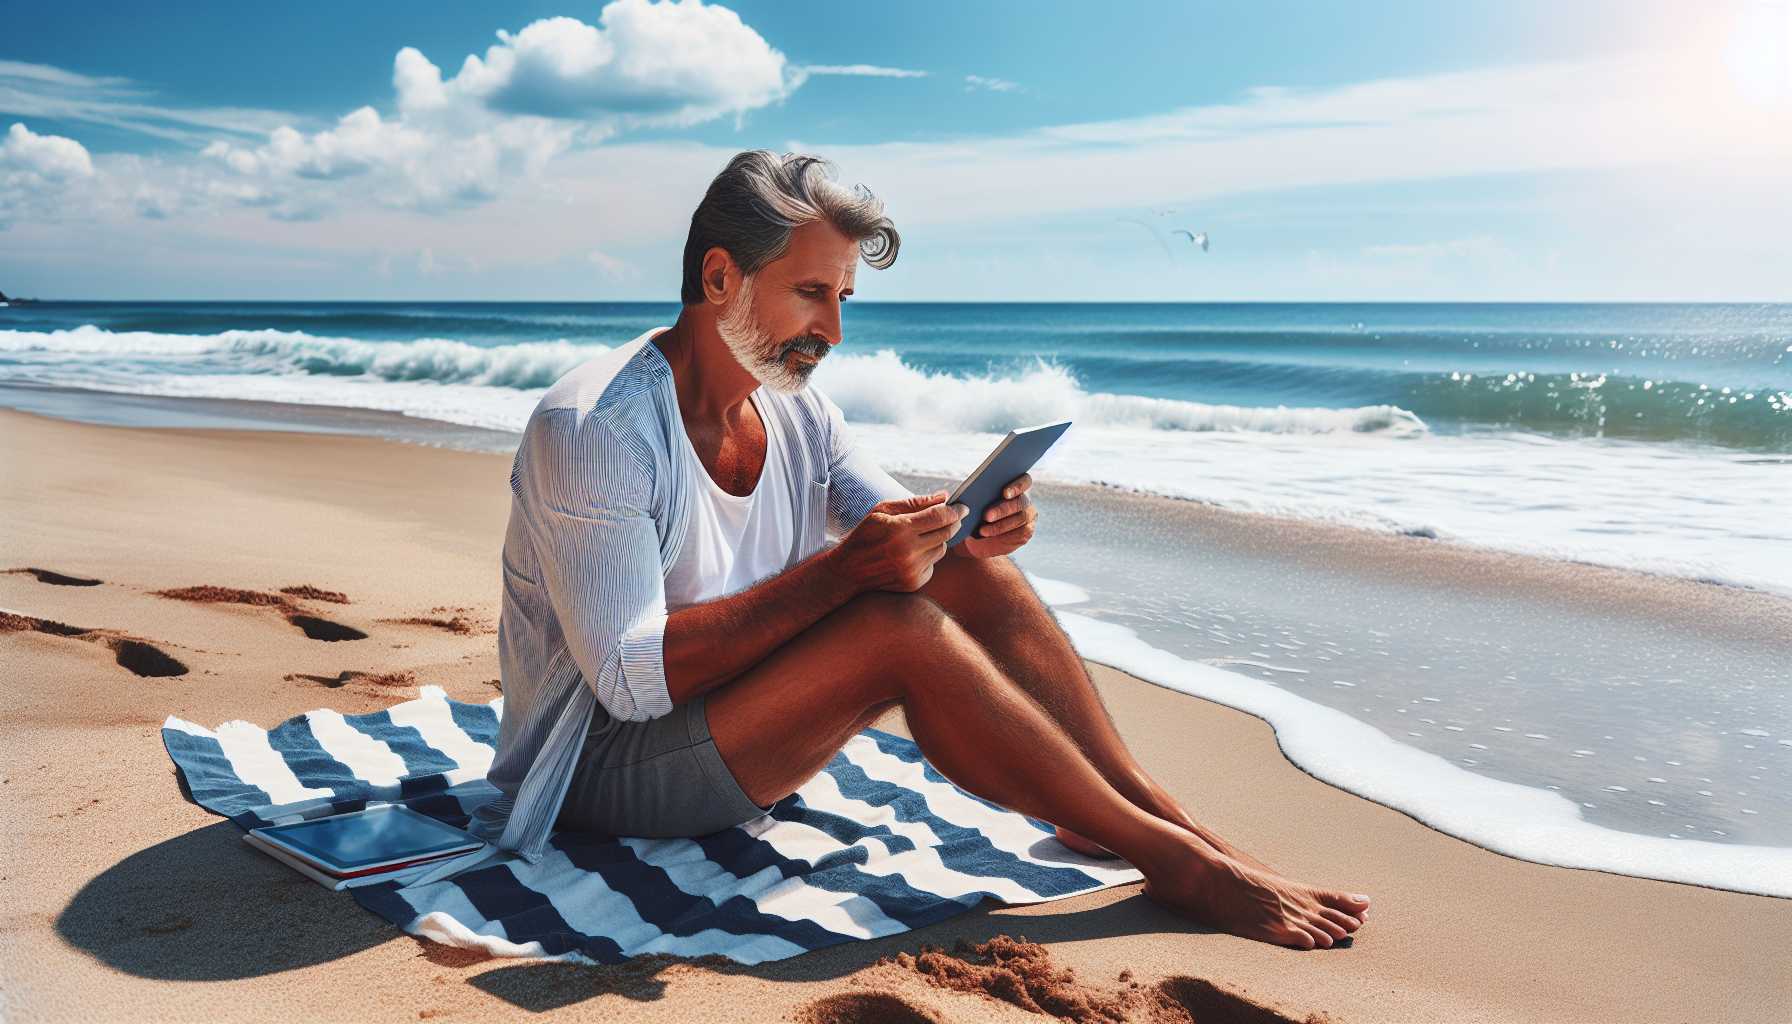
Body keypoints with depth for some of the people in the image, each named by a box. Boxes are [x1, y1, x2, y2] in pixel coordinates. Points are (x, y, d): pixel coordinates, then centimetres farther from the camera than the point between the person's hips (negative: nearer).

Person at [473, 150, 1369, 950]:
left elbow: (899, 541, 5)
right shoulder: (589, 428, -22)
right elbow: (630, 677, -28)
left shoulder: (796, 411, 3)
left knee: (974, 572, -9)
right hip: (612, 765, -7)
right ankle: (1169, 858, -17)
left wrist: (972, 524, -20)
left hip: (732, 709, 8)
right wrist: (839, 573, -33)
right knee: (900, 629, -30)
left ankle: (1162, 814, -7)